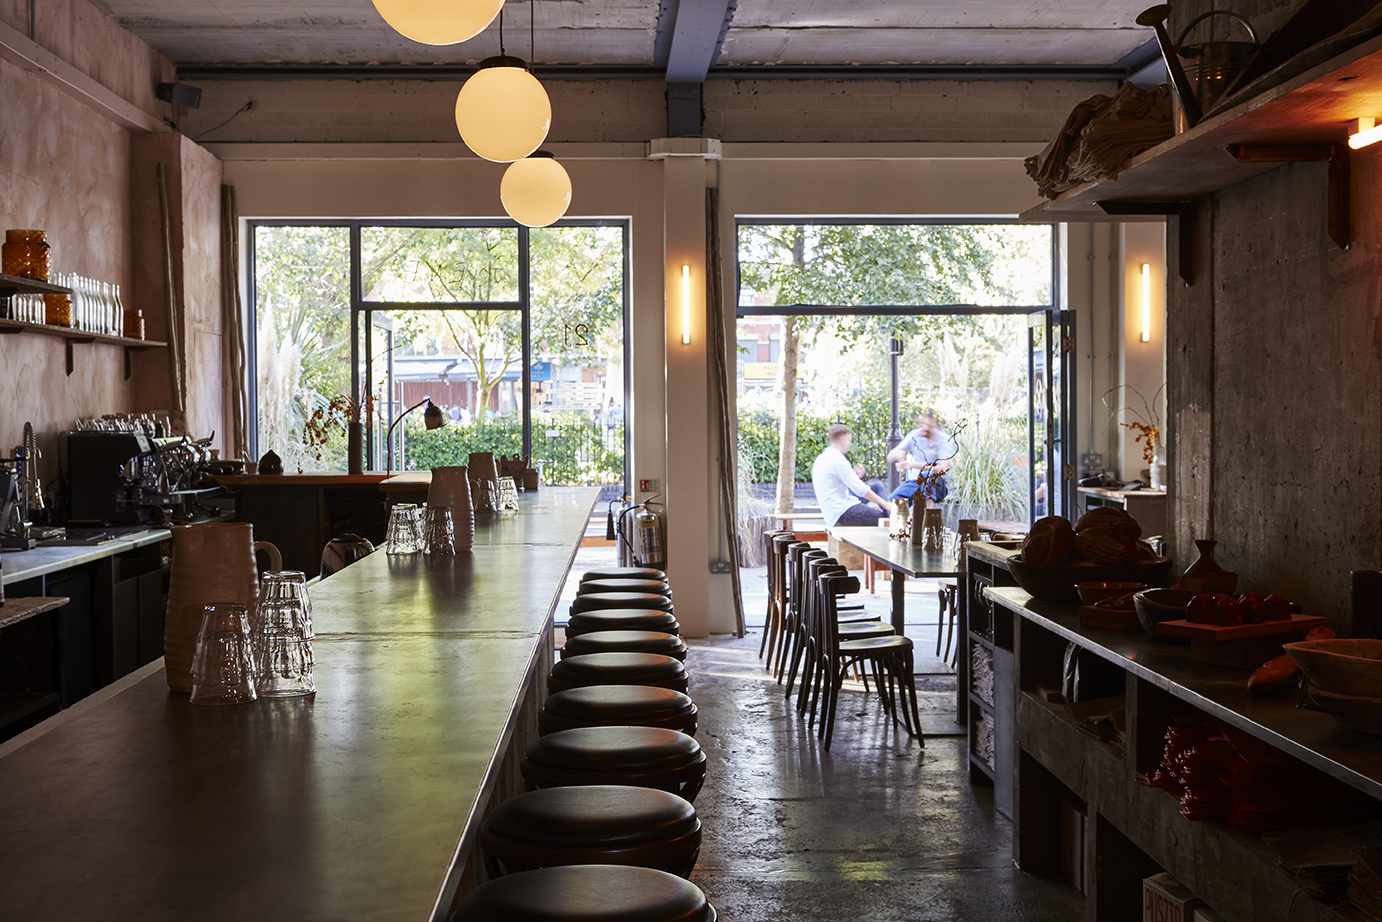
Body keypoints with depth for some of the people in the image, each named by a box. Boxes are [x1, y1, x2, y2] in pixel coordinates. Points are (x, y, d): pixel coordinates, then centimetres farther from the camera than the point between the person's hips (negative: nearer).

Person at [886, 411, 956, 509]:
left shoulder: (945, 440, -8)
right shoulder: (914, 435, 6)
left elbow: (942, 469, -20)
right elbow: (890, 457, 6)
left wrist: (916, 465, -30)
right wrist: (897, 454, -20)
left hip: (934, 485, -3)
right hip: (913, 482, 3)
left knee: (930, 475, -42)